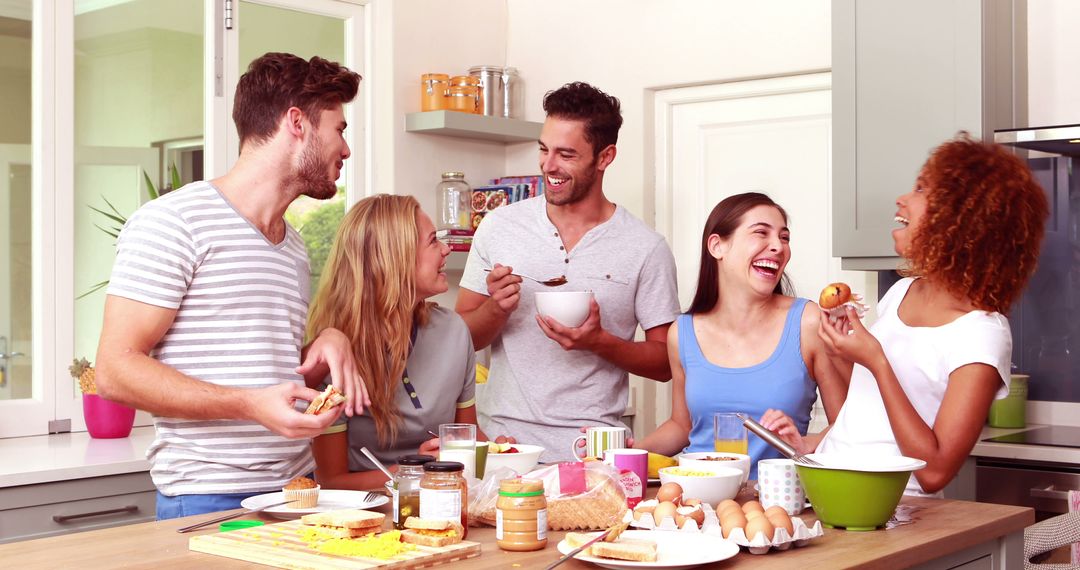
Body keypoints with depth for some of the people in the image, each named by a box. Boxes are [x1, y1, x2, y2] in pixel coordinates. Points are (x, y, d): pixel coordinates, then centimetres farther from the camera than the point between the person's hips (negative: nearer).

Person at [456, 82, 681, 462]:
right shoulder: (499, 226, 7)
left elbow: (665, 364, 5)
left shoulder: (646, 249, 0)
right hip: (501, 440, 2)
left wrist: (600, 342, -12)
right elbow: (460, 339, 10)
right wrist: (496, 309, -10)